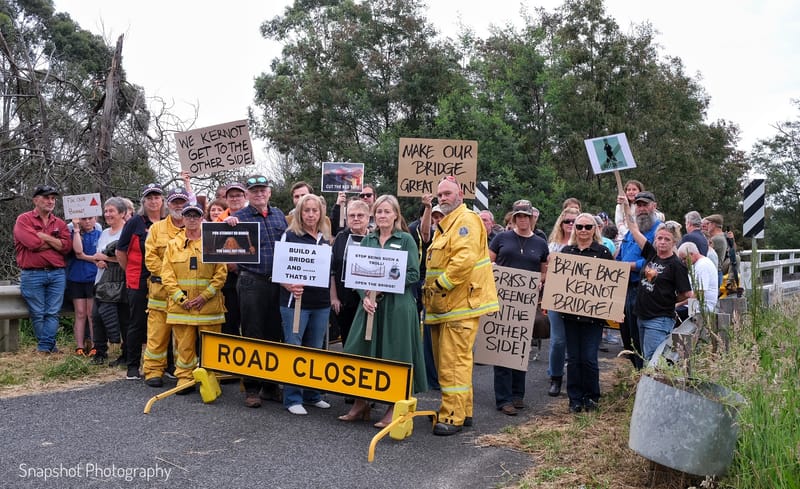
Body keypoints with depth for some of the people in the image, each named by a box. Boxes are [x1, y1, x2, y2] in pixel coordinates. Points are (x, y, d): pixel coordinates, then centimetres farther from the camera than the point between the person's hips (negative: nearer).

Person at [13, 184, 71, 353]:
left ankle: (44, 347, 5)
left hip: (57, 274, 3)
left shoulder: (60, 224, 13)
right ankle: (49, 346, 13)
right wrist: (55, 243, -1)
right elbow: (33, 244, -14)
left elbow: (67, 247, -3)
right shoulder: (24, 219, 2)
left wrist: (43, 236, -9)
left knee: (53, 313, 0)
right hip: (32, 275, -3)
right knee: (38, 314, 3)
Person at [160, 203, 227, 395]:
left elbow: (221, 273, -1)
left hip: (208, 305, -1)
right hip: (181, 304, 2)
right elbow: (167, 274, 4)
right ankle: (184, 379, 15)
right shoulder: (173, 244, 10)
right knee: (184, 344, 4)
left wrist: (204, 296, -10)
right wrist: (180, 298, -7)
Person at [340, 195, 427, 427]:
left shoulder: (406, 239, 0)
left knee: (394, 355, 0)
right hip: (370, 304, 4)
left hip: (397, 306, -4)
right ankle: (361, 403, 18)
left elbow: (413, 274, -6)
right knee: (362, 353, 5)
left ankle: (394, 408, 11)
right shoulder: (368, 240, 11)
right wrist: (365, 296, -8)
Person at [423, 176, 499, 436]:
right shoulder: (444, 224, 22)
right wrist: (430, 286, 14)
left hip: (460, 302, -10)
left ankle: (452, 417, -2)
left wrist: (441, 284, -16)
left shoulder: (467, 220, -9)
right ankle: (463, 410, 25)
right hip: (443, 305, 10)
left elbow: (465, 259, -23)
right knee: (446, 359, 15)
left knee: (454, 361, -8)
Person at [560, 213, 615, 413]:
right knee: (574, 358, 7)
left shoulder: (603, 252, 1)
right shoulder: (566, 251, 8)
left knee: (589, 358, -2)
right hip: (570, 312, 3)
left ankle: (591, 397, 18)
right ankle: (575, 399, 18)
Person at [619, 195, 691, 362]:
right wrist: (626, 207, 7)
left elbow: (687, 294, -8)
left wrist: (669, 301, 2)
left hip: (660, 320, -7)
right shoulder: (651, 254, 7)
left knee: (652, 360, -12)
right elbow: (634, 230, 9)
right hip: (642, 316, 7)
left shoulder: (676, 265, -9)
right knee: (645, 358, 14)